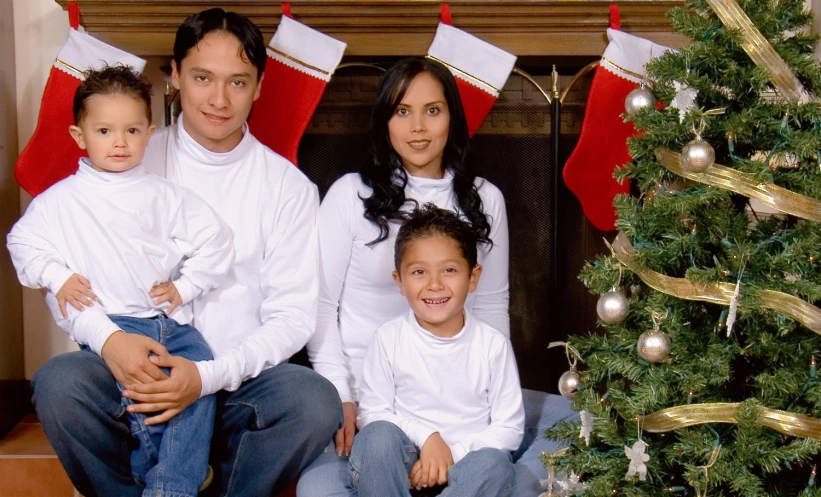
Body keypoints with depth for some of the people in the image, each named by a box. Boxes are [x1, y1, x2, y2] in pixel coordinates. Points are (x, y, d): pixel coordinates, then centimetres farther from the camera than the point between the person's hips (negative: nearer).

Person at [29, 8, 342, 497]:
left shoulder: (288, 186, 4)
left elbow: (293, 315, -1)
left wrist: (210, 376, -17)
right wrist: (108, 338, -17)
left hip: (239, 383, 0)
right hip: (137, 372, 1)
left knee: (316, 401, -31)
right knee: (58, 383, -29)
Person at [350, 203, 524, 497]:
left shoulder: (493, 345, -1)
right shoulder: (389, 339, -1)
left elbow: (509, 428, 0)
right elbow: (372, 413, -2)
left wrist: (453, 452, -14)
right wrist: (426, 437, -17)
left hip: (465, 461, 0)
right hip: (403, 462, 0)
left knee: (493, 463, -32)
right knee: (377, 436, -31)